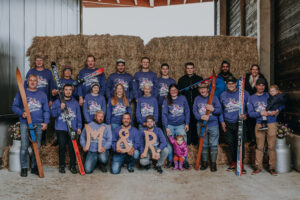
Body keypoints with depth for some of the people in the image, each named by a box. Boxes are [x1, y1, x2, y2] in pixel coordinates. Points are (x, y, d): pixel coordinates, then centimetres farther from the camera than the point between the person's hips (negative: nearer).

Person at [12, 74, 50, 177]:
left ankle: (34, 167, 16)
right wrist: (21, 113, -12)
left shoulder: (42, 95, 13)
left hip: (38, 124, 2)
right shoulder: (21, 93, 9)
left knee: (37, 147, 5)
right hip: (25, 123, -2)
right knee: (24, 146, -5)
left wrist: (45, 122, -1)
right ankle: (24, 168, 7)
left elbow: (46, 110, 11)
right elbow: (14, 106, 6)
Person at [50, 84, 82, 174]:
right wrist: (60, 108, -17)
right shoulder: (57, 101, 7)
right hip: (61, 129, -1)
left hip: (72, 129, 1)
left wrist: (79, 127, 7)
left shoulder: (75, 102, 13)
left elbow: (78, 116, 13)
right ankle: (62, 165, 15)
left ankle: (73, 165, 10)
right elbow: (53, 113, -2)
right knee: (62, 147, 1)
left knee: (72, 147, -1)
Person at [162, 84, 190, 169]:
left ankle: (185, 161, 11)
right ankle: (170, 160, 18)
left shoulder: (182, 98, 2)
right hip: (170, 125, 0)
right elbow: (164, 114, -2)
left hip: (180, 125, 0)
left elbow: (187, 111, 6)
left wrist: (187, 123, 3)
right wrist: (166, 127, -8)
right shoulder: (166, 100, 0)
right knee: (169, 143, 4)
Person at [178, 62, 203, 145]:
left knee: (195, 122, 1)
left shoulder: (199, 79, 10)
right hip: (186, 105, 0)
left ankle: (195, 141, 12)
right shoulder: (181, 80, 12)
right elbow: (179, 92, 9)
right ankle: (187, 141, 9)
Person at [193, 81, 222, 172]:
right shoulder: (197, 99, 7)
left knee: (214, 145, 1)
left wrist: (213, 109, -25)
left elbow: (219, 110, -4)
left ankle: (213, 163, 13)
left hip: (213, 125, -2)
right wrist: (201, 117, -17)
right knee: (203, 145, 11)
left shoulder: (214, 98, 0)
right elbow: (194, 111, 1)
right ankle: (204, 162, 23)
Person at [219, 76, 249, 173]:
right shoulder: (223, 95, 7)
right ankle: (233, 162, 24)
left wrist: (246, 115, -9)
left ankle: (241, 164, 9)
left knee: (240, 144, -4)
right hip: (227, 124, 3)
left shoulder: (244, 93, 0)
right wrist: (222, 121, 7)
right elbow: (220, 109, 14)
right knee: (230, 144, 8)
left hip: (240, 123, -2)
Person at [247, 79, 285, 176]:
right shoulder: (251, 98, 8)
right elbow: (250, 113, 1)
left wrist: (277, 111, -10)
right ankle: (258, 167, 15)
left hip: (271, 124, -1)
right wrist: (261, 113, -14)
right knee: (259, 147, 6)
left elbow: (282, 104, 8)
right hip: (259, 124, 1)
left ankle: (272, 167, 11)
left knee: (271, 146, 1)